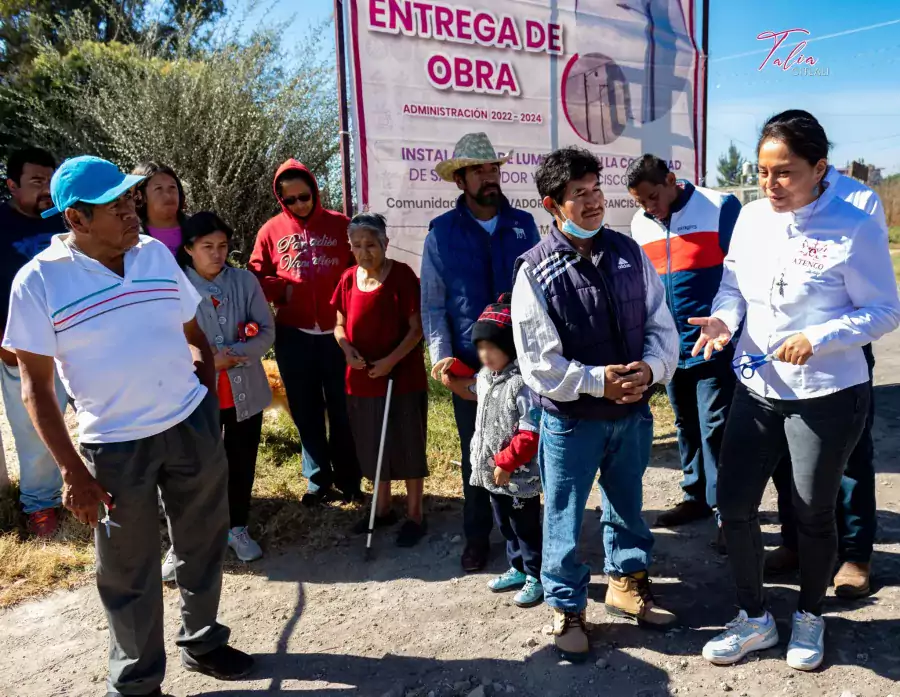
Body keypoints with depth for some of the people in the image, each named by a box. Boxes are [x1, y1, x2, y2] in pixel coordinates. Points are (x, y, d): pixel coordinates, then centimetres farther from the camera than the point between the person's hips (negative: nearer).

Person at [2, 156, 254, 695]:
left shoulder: (156, 253, 1)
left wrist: (210, 408, 6)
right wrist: (73, 472, -10)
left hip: (192, 426, 4)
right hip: (115, 446, -3)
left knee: (204, 545, 17)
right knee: (129, 570, 11)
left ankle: (203, 643, 41)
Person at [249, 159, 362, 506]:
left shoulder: (339, 224, 2)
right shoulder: (271, 231, 3)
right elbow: (256, 278, 6)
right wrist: (283, 290, -10)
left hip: (336, 332, -1)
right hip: (293, 336, 2)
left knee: (342, 409, 6)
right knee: (306, 411, 10)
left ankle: (348, 479, 21)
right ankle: (318, 480, 24)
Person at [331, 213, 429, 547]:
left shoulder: (402, 275, -12)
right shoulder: (349, 279, 2)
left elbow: (417, 328, -12)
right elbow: (339, 324, 11)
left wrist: (391, 360, -22)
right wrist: (347, 348, -9)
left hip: (403, 378, -5)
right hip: (362, 380, 5)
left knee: (408, 446, 6)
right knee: (372, 448, 17)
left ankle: (415, 515, 21)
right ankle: (383, 508, 36)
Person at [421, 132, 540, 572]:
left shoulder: (523, 224, 2)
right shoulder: (442, 233, -2)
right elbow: (433, 304, -3)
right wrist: (441, 355, -14)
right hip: (469, 363, -1)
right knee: (475, 455, 13)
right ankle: (477, 537, 31)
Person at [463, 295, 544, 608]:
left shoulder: (522, 383, -24)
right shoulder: (484, 377, 4)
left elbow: (531, 433, -25)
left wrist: (506, 462, -21)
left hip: (519, 476, -9)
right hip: (492, 472, 9)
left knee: (526, 528, 8)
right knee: (506, 526, 22)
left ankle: (536, 576, 25)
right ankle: (517, 568, 39)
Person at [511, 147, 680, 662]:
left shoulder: (629, 252, -2)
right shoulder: (536, 271, -14)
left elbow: (661, 323, 2)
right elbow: (538, 360, -15)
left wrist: (650, 368, -15)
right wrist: (597, 381, -20)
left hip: (633, 411, 4)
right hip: (570, 419, -4)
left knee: (628, 504, 23)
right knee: (564, 518, 10)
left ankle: (628, 583, 48)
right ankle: (568, 608, 32)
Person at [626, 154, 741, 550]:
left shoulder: (720, 207, -10)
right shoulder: (639, 224, 6)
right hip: (671, 347, 6)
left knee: (716, 430, -2)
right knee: (687, 427, 17)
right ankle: (697, 497, 32)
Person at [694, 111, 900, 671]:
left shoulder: (854, 229, -15)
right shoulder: (751, 217, -1)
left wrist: (818, 338, -25)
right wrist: (723, 317, -14)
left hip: (827, 396, -4)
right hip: (757, 389, 5)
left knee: (814, 514, 12)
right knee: (734, 503, 6)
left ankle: (810, 619, 39)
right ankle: (754, 618, 29)